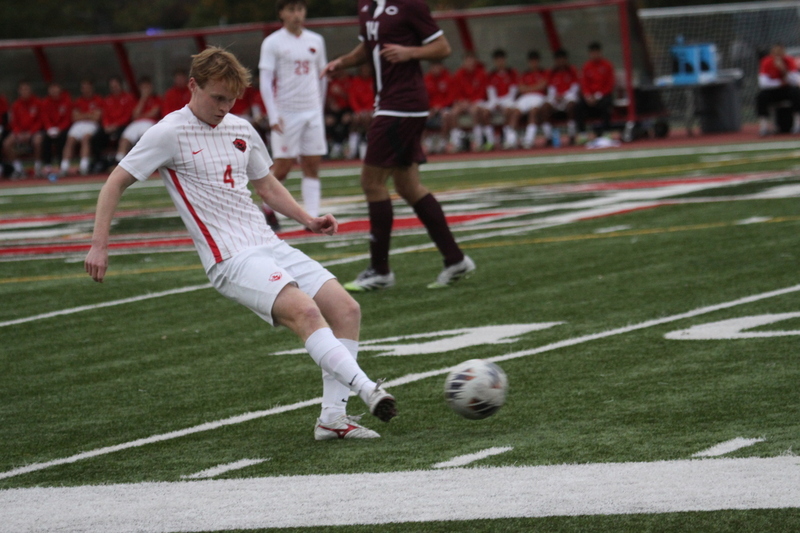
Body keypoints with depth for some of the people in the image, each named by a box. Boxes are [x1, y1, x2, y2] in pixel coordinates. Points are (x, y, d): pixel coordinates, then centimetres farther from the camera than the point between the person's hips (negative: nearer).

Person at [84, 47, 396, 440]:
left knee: (346, 309, -6)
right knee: (304, 311, -29)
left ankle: (332, 417, -6)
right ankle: (367, 390, -33)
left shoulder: (241, 130, 15)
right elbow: (115, 184, -1)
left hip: (269, 245, 8)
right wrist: (99, 245, -8)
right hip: (231, 259, -8)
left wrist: (307, 220, 15)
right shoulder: (170, 133, -5)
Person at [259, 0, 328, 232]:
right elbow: (265, 82, -8)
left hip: (312, 113, 4)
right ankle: (268, 207, 19)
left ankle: (312, 217, -3)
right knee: (283, 167, -3)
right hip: (286, 114, -4)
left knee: (312, 167, -1)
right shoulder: (272, 43, -4)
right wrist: (273, 116, -15)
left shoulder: (316, 41, 10)